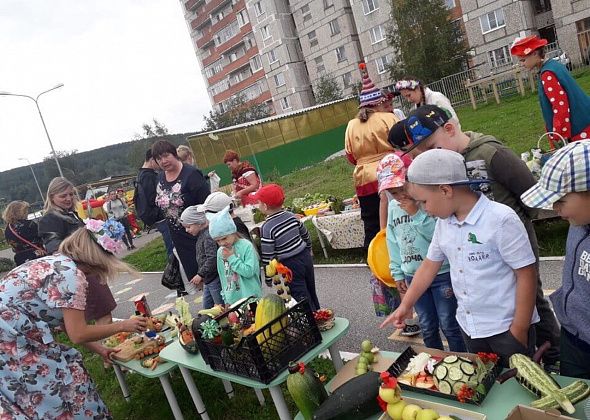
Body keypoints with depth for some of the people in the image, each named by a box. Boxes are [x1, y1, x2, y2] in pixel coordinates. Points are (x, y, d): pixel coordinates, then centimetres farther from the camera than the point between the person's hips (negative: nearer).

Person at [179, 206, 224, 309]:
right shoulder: (201, 235, 12)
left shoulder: (208, 236, -20)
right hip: (208, 279, 10)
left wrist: (200, 274, -19)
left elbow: (212, 259, -26)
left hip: (215, 279, -10)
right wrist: (202, 277, 18)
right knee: (206, 308, 17)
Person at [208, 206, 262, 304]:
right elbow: (222, 276, 12)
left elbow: (249, 271, -20)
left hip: (250, 297, -5)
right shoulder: (220, 252, 4)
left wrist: (231, 257, -17)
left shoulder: (246, 246, -13)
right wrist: (226, 299, 13)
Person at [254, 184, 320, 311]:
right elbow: (306, 236, 11)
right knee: (311, 292, 24)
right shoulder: (291, 216, -1)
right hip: (305, 257, 7)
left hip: (291, 265, -7)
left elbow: (267, 257, -16)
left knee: (302, 299, 6)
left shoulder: (266, 228, -20)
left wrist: (268, 278, -4)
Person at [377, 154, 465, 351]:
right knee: (427, 327, 17)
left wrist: (416, 214, -23)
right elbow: (393, 241, 11)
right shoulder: (393, 207, 4)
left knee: (449, 326, 5)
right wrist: (398, 273, 11)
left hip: (441, 274, -5)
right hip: (412, 276, 5)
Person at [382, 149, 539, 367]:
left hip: (506, 328, -6)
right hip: (469, 326, 6)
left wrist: (519, 331, -14)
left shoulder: (501, 219, -20)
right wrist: (405, 306, 13)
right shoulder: (443, 222, 0)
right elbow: (429, 265, 11)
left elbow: (526, 275, -16)